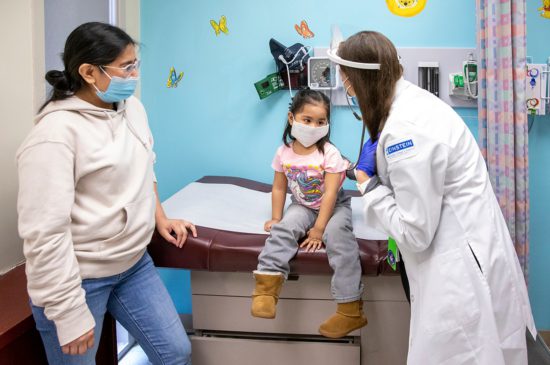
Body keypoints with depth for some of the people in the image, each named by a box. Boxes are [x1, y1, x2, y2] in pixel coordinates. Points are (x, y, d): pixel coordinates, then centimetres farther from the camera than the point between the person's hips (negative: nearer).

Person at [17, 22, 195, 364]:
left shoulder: (131, 107, 2)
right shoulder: (56, 133, -22)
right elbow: (45, 233, -23)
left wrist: (159, 217, 17)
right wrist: (69, 312, -21)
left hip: (134, 263, 7)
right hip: (77, 277, -7)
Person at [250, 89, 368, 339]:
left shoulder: (329, 153, -18)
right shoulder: (284, 153, -6)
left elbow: (330, 194, -21)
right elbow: (279, 188, 5)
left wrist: (318, 229, -24)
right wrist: (276, 218, -3)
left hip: (334, 206, -4)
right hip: (303, 206, 4)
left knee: (337, 235, -29)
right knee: (283, 229, -24)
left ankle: (351, 311, -27)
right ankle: (266, 288, -29)